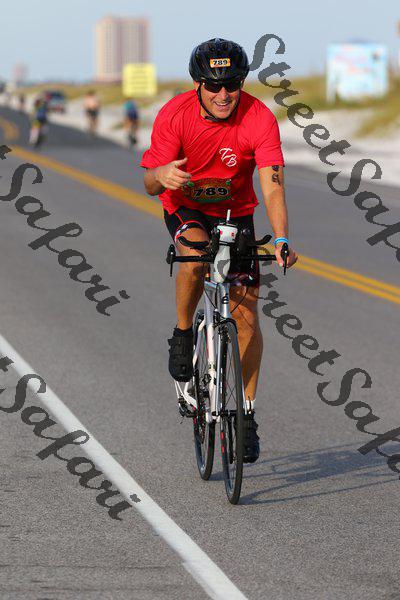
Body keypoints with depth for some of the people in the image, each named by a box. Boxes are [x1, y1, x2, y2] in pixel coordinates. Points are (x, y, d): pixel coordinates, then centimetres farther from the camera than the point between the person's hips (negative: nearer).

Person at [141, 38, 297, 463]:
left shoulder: (260, 120, -24)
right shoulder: (174, 115, -23)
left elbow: (273, 188, -31)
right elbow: (150, 184, -20)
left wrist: (281, 240, -47)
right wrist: (162, 176, -45)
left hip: (235, 211, 1)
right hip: (185, 207, -1)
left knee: (246, 315, -5)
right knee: (195, 257, -36)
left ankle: (246, 413, 8)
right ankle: (182, 336, -9)